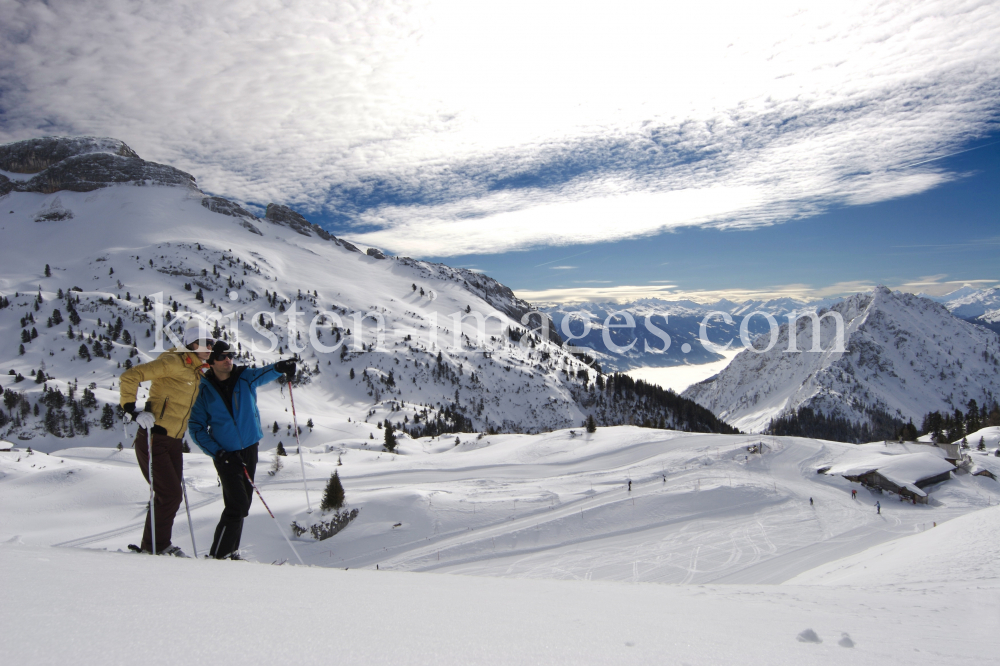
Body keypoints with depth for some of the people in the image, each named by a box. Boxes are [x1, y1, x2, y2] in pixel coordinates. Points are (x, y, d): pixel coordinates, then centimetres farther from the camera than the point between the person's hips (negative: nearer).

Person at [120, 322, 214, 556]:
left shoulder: (196, 371, 15)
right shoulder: (173, 362, -12)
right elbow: (129, 376, -17)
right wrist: (131, 410, -22)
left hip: (174, 442, 8)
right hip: (153, 440, -8)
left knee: (171, 495, 10)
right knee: (170, 494, -8)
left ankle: (159, 545, 22)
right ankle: (153, 546, 7)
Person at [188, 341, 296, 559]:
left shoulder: (245, 378, -1)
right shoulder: (204, 390, -6)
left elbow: (263, 373, -18)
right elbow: (196, 427, -3)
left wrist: (280, 367, -41)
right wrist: (217, 452, -13)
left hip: (250, 450, 4)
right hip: (226, 455, -4)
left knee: (242, 504, 13)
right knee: (237, 504, -13)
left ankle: (231, 552, 28)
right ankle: (217, 555, 0)